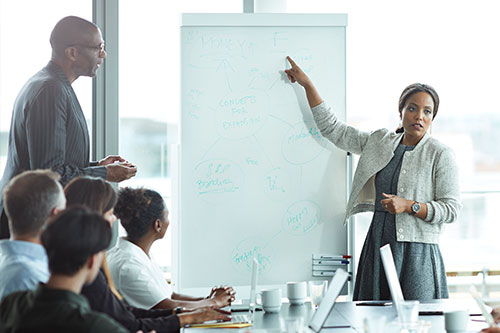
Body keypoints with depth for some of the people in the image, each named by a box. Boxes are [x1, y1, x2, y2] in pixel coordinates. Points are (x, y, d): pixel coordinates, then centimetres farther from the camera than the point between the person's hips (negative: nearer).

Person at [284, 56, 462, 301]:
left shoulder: (440, 155, 0)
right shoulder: (380, 142, 13)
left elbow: (452, 209, -3)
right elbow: (332, 129, 19)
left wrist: (409, 205, -16)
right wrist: (307, 84, 20)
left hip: (417, 253, -4)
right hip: (377, 247, 4)